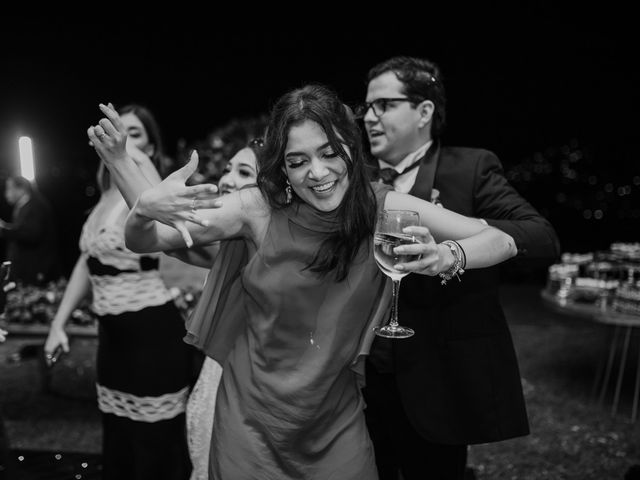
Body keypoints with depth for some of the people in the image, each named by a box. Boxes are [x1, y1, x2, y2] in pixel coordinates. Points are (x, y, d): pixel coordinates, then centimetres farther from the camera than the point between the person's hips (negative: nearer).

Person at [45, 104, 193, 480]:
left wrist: (139, 159, -40)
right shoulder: (107, 198, 11)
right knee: (117, 443, 21)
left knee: (156, 446, 3)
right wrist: (59, 323, 17)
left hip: (153, 331, -8)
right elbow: (87, 264, 18)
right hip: (113, 332, 8)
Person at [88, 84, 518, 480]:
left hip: (337, 425, 1)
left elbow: (503, 242, -12)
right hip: (252, 424, 0)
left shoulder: (381, 208, -12)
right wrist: (146, 205, -35)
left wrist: (445, 257, -34)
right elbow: (144, 242, -11)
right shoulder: (260, 208, -14)